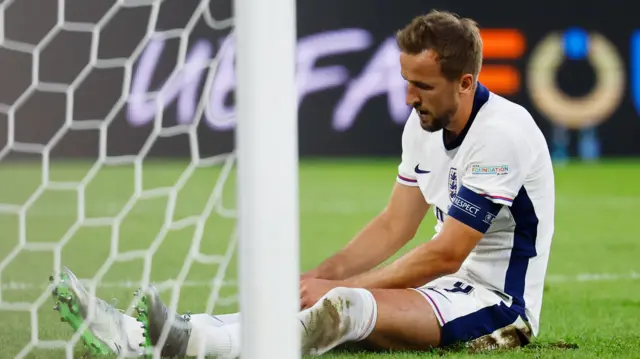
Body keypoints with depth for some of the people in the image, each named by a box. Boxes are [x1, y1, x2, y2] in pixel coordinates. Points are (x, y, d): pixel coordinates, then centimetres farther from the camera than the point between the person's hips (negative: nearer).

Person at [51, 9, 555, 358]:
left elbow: (446, 255, -22)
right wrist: (322, 277, -1)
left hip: (499, 303, -8)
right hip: (448, 289, 8)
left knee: (346, 306, -33)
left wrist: (337, 289, -19)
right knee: (300, 301, -14)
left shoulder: (503, 133, -20)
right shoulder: (423, 124, 8)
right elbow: (395, 225, 14)